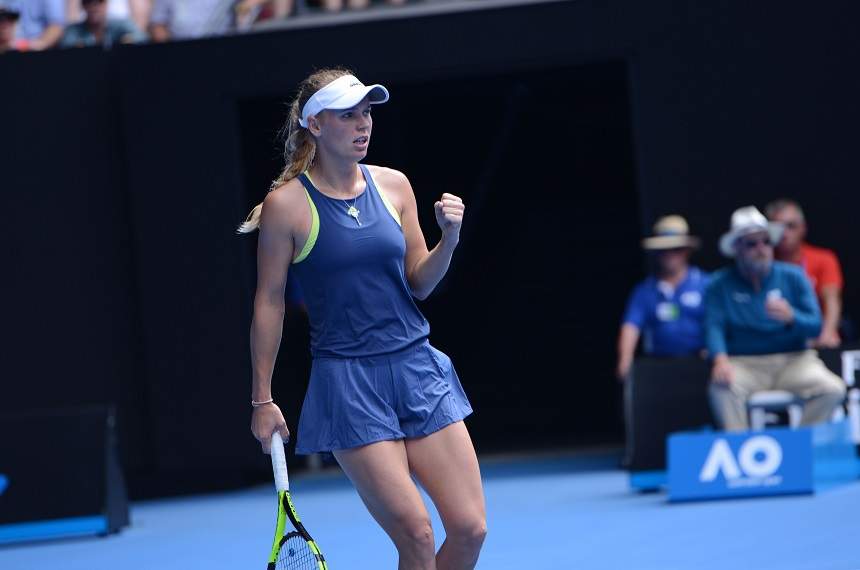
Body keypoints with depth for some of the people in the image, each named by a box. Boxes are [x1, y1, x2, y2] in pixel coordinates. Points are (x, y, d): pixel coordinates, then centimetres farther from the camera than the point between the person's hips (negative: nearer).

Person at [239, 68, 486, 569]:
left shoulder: (393, 185, 7)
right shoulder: (287, 203, -6)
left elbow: (419, 284, 13)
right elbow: (269, 302, 0)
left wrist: (449, 239, -6)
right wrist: (263, 398, 1)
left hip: (417, 367, 5)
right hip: (347, 382, -5)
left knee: (470, 529, -2)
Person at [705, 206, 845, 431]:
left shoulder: (793, 276, 6)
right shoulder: (720, 285, 3)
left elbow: (816, 327, 0)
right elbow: (714, 327, -9)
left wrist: (791, 317, -23)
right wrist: (720, 360, -30)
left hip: (793, 360, 2)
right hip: (745, 364, -2)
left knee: (832, 389, -25)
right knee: (722, 387, -35)